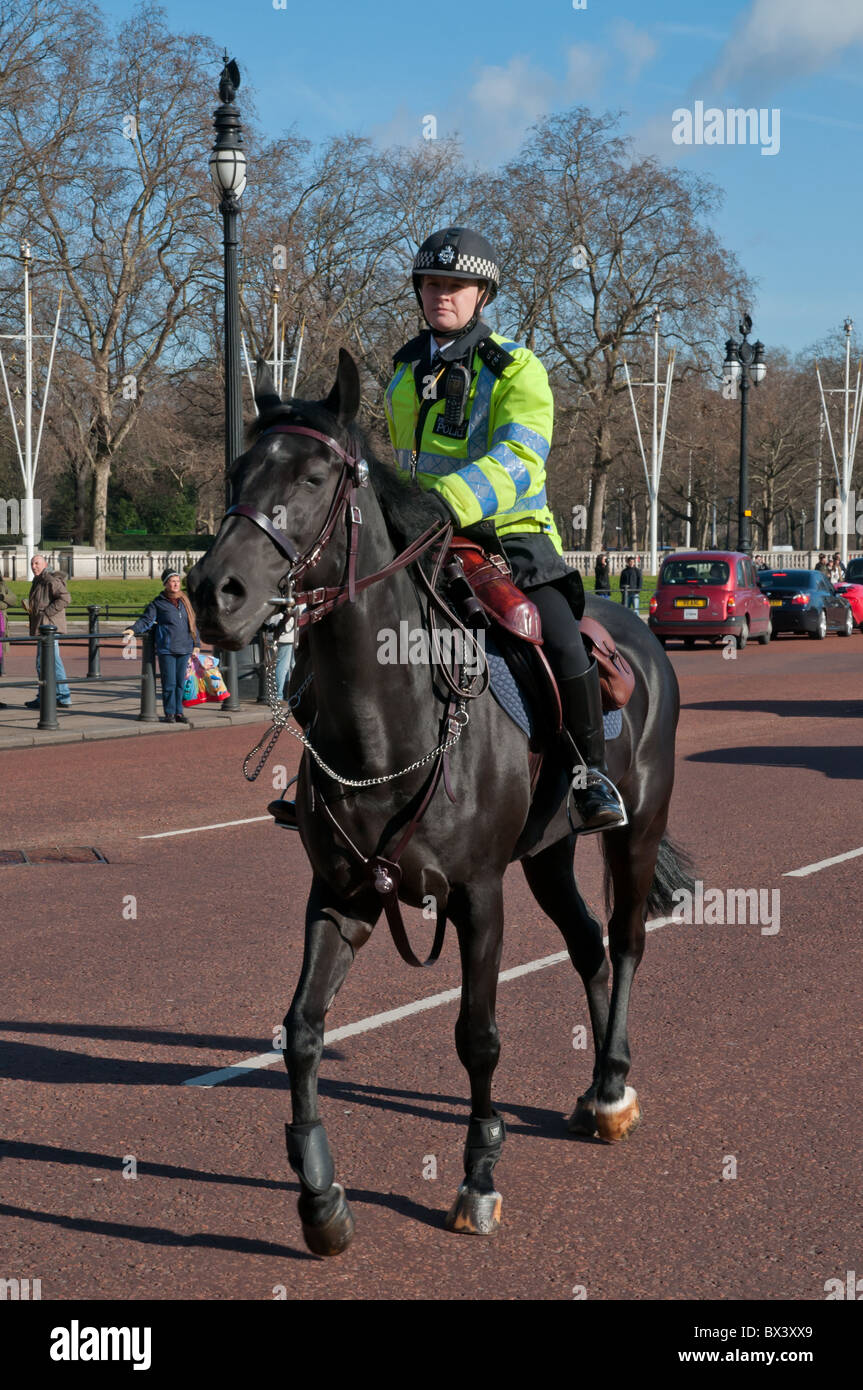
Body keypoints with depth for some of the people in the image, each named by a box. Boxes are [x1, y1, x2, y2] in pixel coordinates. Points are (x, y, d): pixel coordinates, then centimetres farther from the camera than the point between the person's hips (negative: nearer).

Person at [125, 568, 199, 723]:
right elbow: (146, 620, -5)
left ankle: (179, 712, 15)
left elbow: (192, 623, 20)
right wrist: (133, 630, -23)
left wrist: (196, 644, 19)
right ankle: (169, 713, 5)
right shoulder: (158, 603, 0)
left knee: (180, 682, 8)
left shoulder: (185, 602, 14)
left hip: (184, 648, 4)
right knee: (169, 683, -4)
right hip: (166, 649, -4)